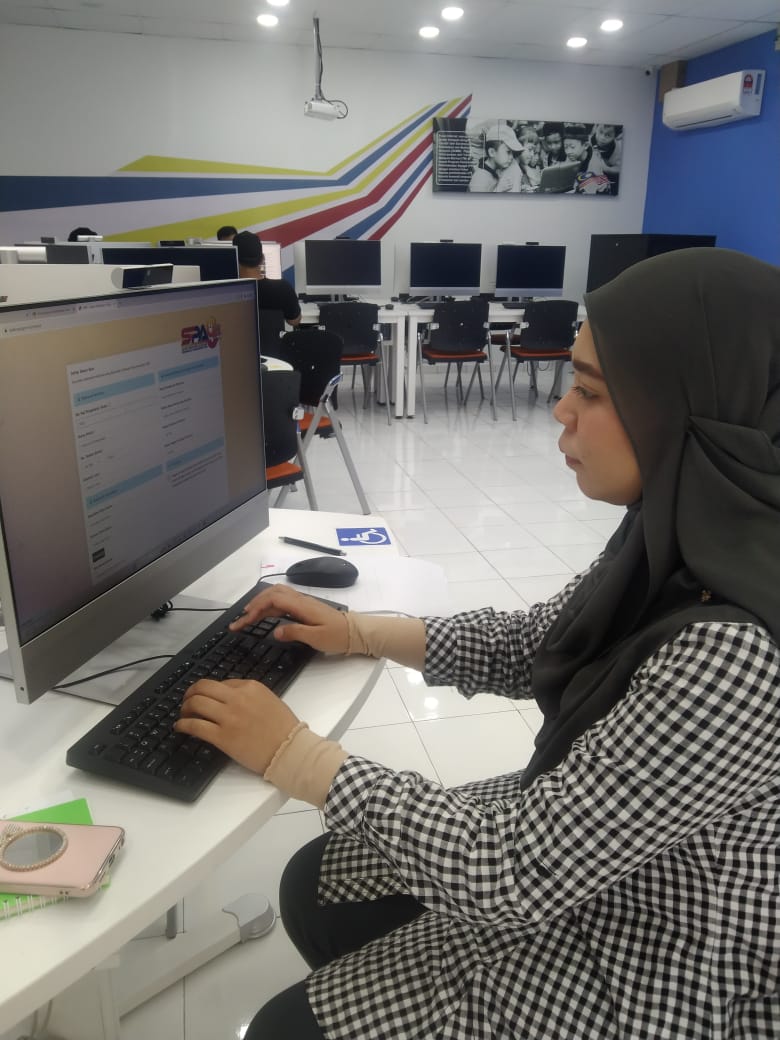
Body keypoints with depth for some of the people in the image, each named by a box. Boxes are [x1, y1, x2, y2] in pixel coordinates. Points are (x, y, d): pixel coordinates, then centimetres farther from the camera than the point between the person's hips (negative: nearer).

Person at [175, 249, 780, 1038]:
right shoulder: (683, 538, -9)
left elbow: (517, 877, -31)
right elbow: (532, 646, 5)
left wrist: (293, 755, -22)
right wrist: (359, 633, -2)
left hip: (652, 964, -7)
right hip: (578, 842, 7)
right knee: (315, 887, 16)